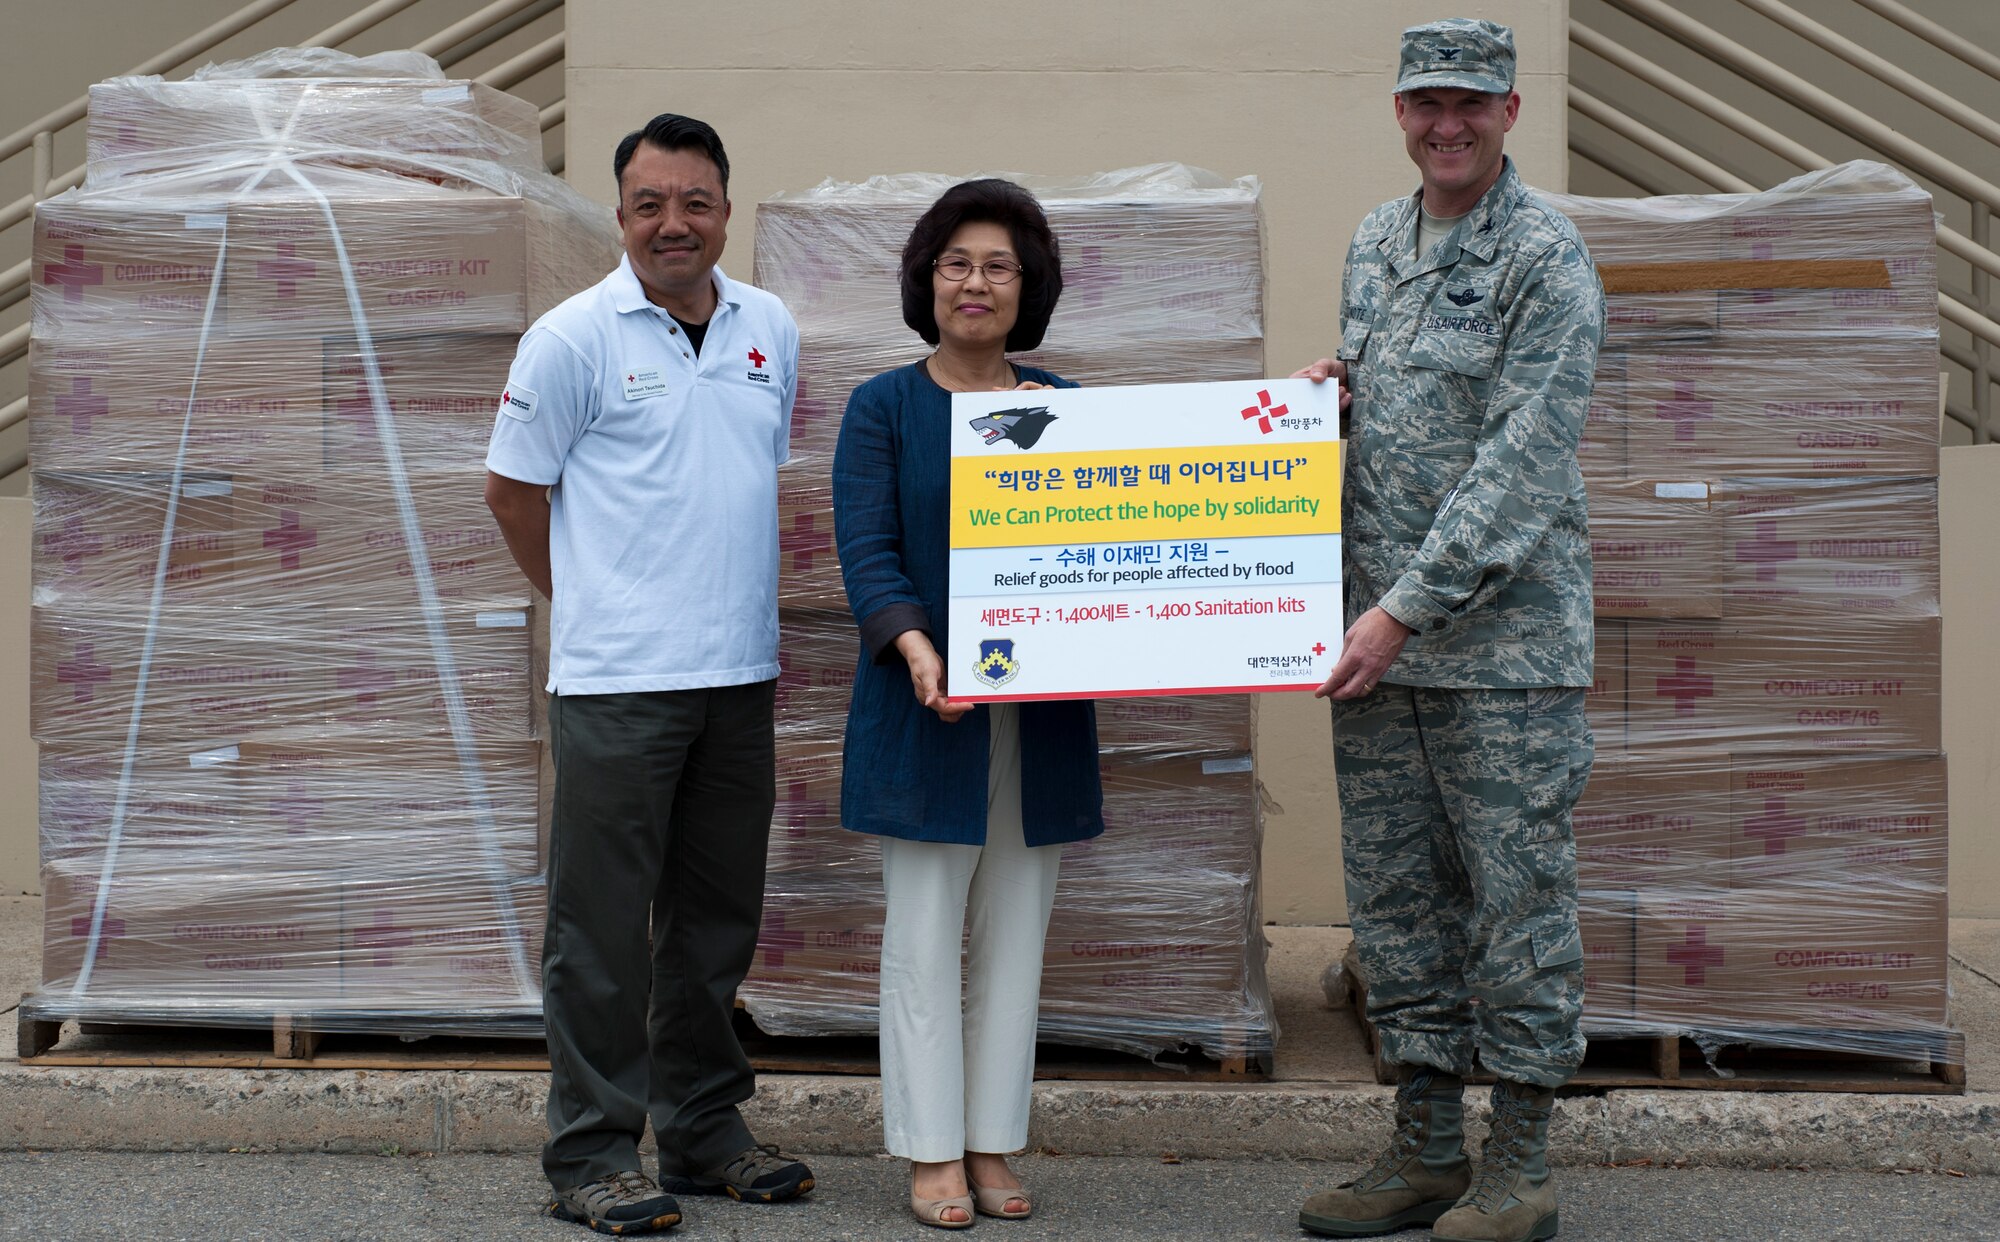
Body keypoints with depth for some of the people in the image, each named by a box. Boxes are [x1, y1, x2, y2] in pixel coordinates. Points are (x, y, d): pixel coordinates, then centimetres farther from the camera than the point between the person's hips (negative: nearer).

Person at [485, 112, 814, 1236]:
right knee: (603, 923, 0)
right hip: (617, 680, -5)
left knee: (717, 915, 14)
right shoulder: (575, 337, -6)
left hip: (741, 675, 5)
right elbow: (514, 487, 1)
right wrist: (591, 600, 9)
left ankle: (707, 1131, 26)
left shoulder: (772, 330, 10)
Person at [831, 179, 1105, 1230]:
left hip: (1041, 713, 3)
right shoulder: (883, 407, 1)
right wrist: (914, 645, -25)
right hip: (927, 709, -3)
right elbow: (866, 550, -8)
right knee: (923, 934, 1)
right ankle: (932, 1153, 11)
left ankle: (994, 1146, 18)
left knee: (1014, 934, 8)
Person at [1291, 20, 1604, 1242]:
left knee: (1518, 895, 0)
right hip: (1380, 635, 7)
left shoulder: (1547, 259, -9)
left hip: (1505, 637, -7)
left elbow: (1521, 463, -17)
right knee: (1396, 895, 11)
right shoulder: (1374, 243, 14)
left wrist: (1410, 605, -20)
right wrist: (1329, 389, 4)